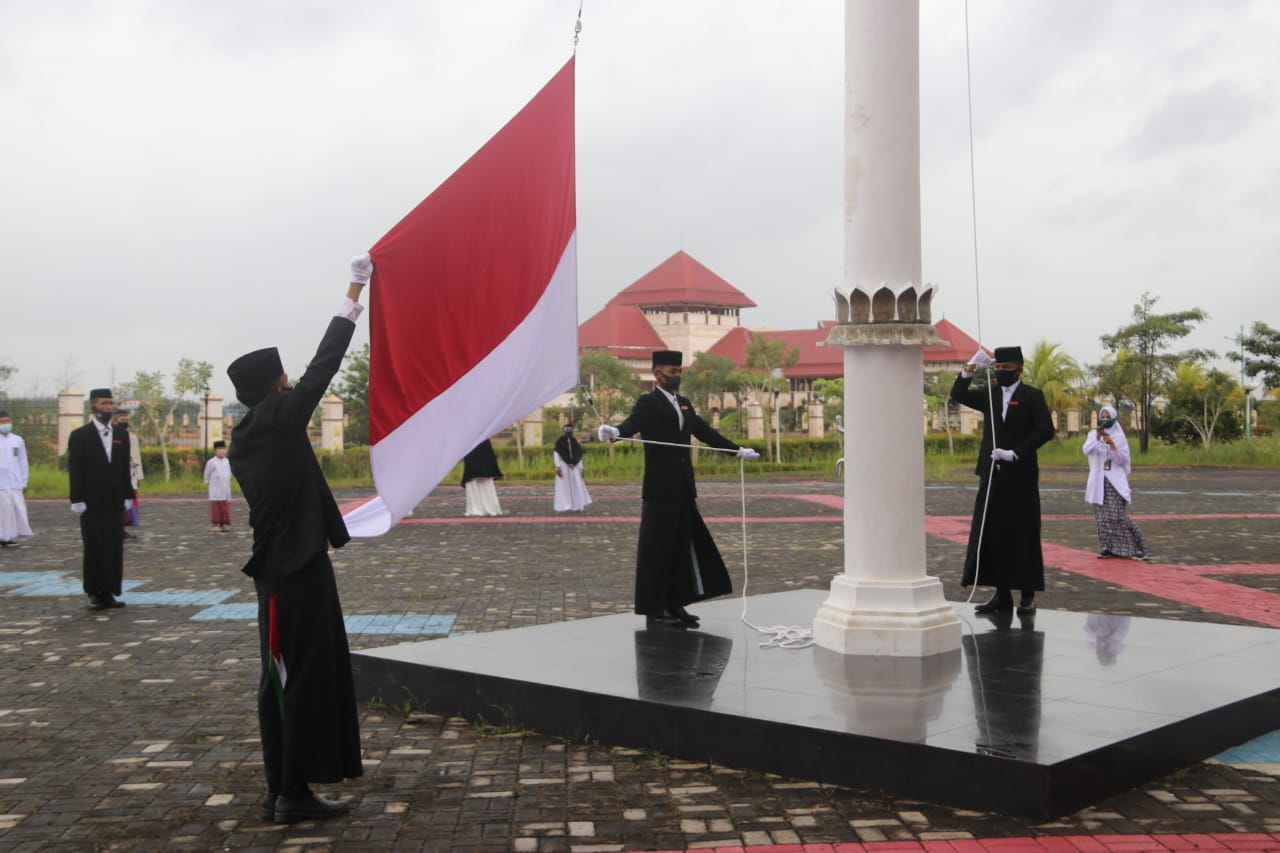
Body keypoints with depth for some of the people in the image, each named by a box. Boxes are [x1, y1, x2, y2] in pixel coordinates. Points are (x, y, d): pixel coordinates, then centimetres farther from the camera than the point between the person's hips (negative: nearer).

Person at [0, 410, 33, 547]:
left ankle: (13, 536, 5)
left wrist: (24, 482, 7)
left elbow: (23, 462, 11)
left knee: (18, 509, -2)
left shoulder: (18, 440, 8)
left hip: (15, 483, 2)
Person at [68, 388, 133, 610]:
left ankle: (109, 592, 8)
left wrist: (128, 496, 8)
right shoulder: (80, 436, -2)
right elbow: (75, 470, -5)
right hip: (92, 502, -4)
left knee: (115, 548, 2)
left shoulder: (121, 435, 11)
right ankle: (94, 594, 7)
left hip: (115, 502, 4)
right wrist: (77, 500, -11)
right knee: (94, 548, 0)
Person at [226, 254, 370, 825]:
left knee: (284, 680, 13)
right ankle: (293, 792, 3)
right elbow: (323, 365, -10)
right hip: (297, 571, -9)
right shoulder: (278, 420, -13)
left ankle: (281, 789, 19)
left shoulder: (245, 438, 10)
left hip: (276, 568, 9)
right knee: (302, 678, -3)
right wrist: (354, 293, -2)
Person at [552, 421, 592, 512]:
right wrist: (558, 467, -17)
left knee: (577, 486, -1)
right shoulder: (559, 441, -4)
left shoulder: (575, 442, 10)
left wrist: (580, 469, 5)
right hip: (563, 467, -4)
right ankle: (564, 506, 2)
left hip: (573, 468, 4)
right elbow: (556, 454, -8)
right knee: (564, 486, -2)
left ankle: (577, 506, 3)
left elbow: (579, 456, 11)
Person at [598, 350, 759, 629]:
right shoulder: (648, 403, -6)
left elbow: (705, 432, 23)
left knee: (682, 547, 10)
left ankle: (675, 605, 17)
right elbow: (633, 423, -24)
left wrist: (737, 449, 27)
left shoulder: (684, 404, 17)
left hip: (683, 488, 8)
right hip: (660, 489, -8)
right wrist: (615, 432, -47)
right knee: (656, 549, -3)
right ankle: (653, 611, 2)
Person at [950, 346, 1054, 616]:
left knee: (1022, 535, 0)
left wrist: (1014, 453, -16)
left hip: (1021, 476, -4)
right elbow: (958, 394, 2)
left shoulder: (1032, 396, -1)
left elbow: (1045, 431, -10)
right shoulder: (989, 394, 12)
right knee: (992, 535, 3)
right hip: (992, 473, 4)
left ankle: (1027, 595, 9)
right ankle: (1002, 595, 9)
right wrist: (971, 368, -12)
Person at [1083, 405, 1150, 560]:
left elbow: (1122, 460, -4)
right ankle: (1107, 548, 4)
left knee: (1118, 515, -11)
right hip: (1099, 480, 3)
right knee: (1102, 516, -1)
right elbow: (1086, 450, -9)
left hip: (1115, 481, -3)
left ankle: (1136, 546, -4)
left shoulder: (1119, 436, 3)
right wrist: (1097, 436, -21)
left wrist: (1111, 444, -16)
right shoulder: (1093, 434, 9)